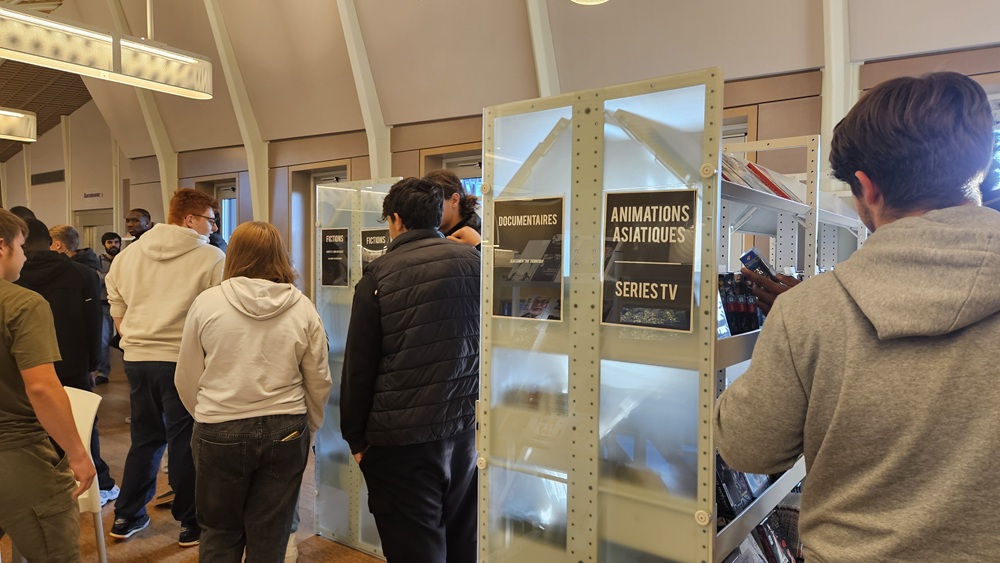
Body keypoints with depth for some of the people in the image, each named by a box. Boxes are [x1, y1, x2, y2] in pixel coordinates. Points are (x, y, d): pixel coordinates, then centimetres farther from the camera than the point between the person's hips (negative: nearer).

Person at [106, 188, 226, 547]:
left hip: (136, 357, 6)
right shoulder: (211, 258, -8)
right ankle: (190, 523, 16)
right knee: (185, 442, 5)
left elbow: (116, 309, 15)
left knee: (145, 437, 19)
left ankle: (127, 517, 30)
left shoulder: (129, 254, 9)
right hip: (182, 360, -6)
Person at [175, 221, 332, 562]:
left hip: (220, 434, 0)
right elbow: (319, 383, 2)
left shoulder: (207, 302, -5)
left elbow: (186, 379, 2)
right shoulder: (303, 308, -3)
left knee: (219, 535, 19)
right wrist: (307, 430, 17)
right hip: (285, 433, 1)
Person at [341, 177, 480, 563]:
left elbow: (358, 365, -4)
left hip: (400, 442, -3)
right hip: (464, 429, 4)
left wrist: (355, 437, 4)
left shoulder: (379, 274, -7)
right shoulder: (473, 262, 2)